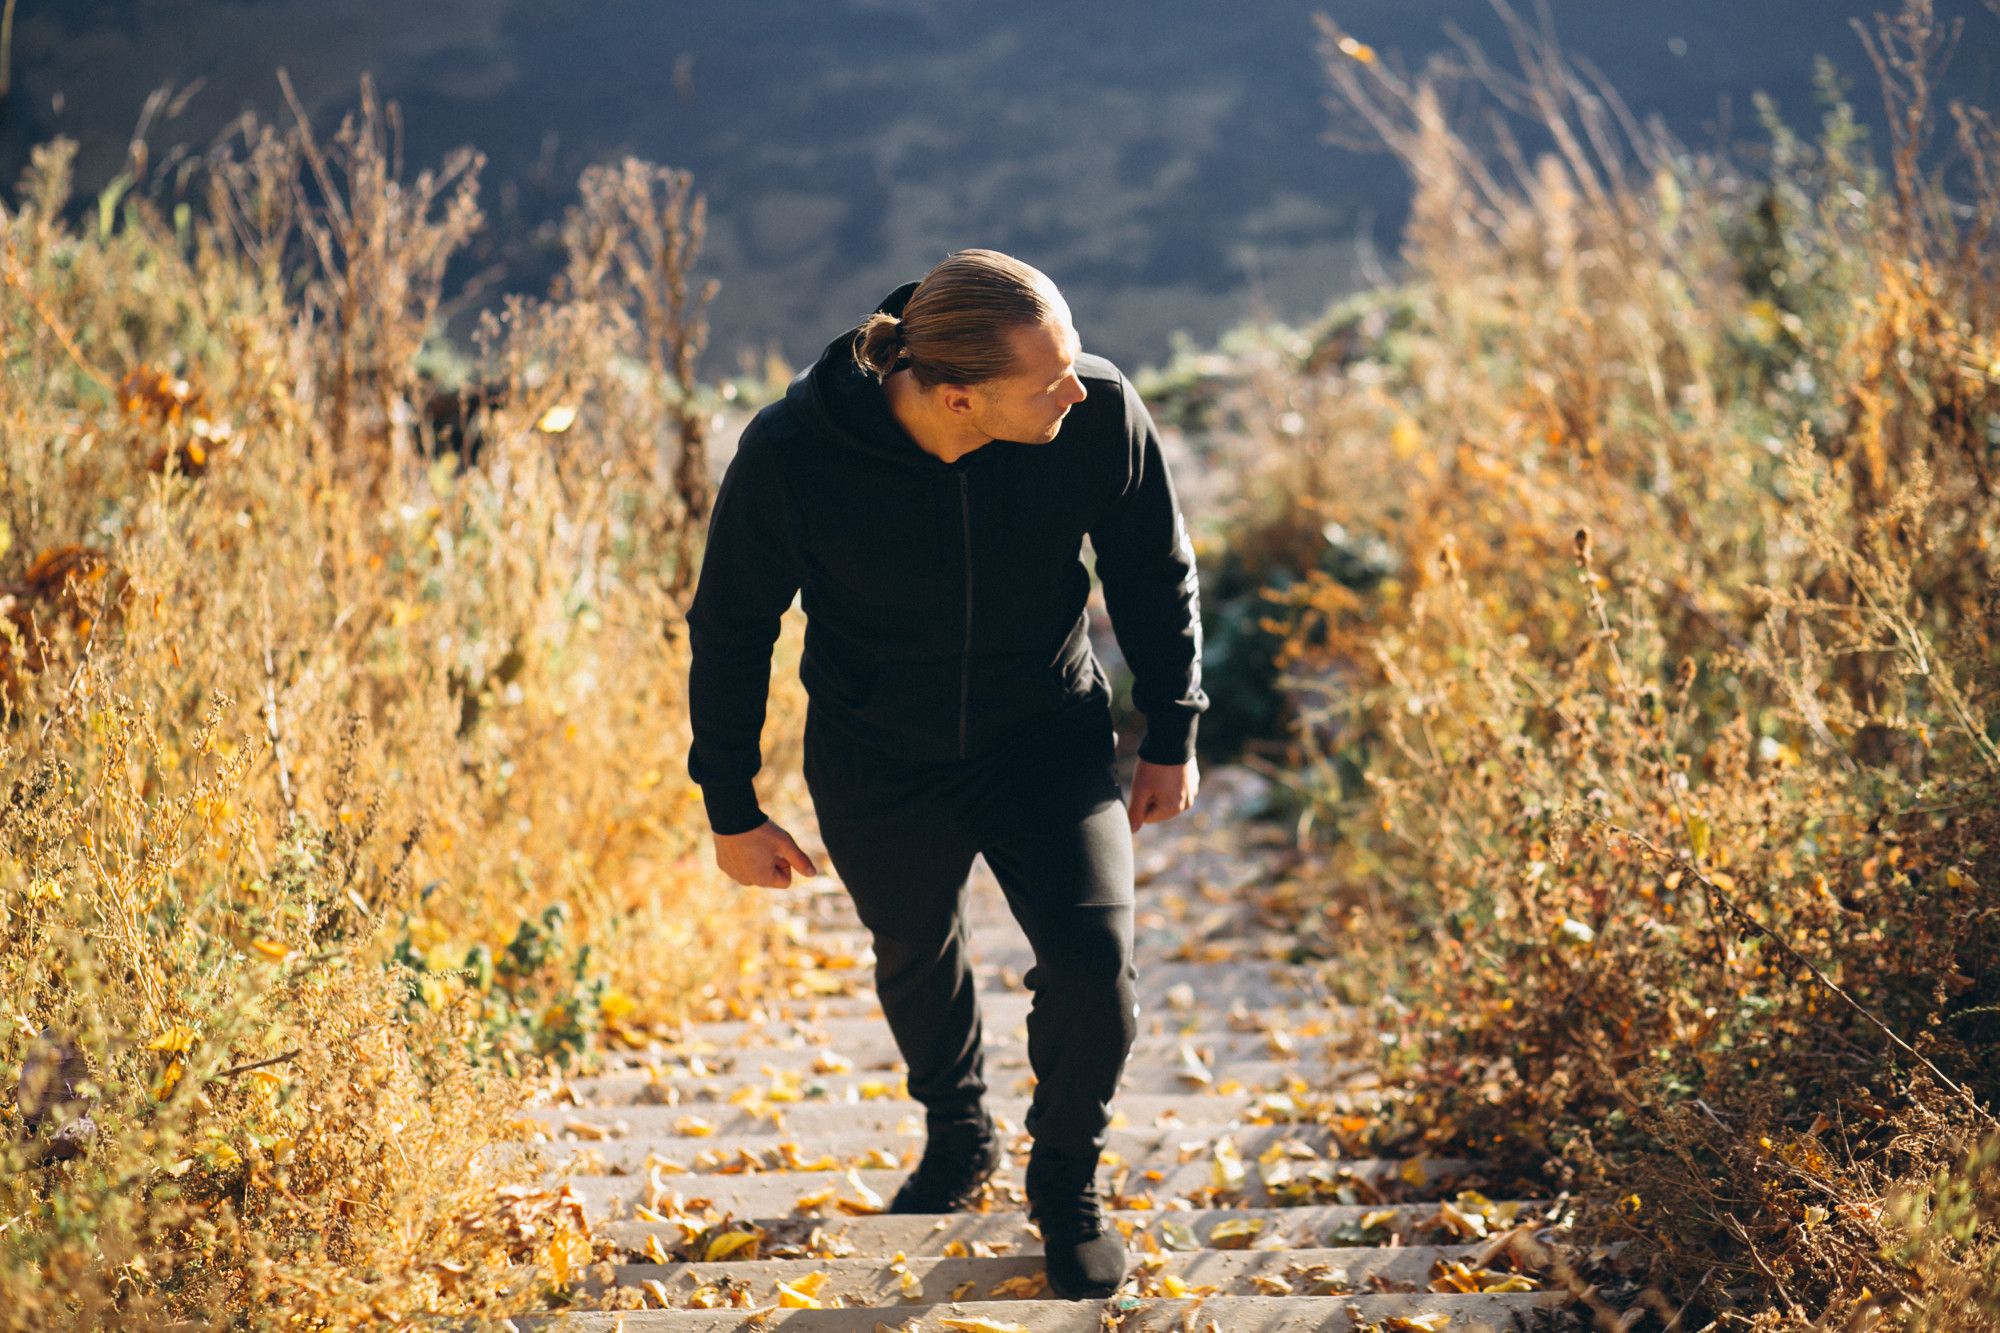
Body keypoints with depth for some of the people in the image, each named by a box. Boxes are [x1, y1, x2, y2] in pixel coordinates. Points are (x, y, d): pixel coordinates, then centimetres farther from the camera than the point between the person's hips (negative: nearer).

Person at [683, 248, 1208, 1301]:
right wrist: (732, 810, -4)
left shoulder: (1099, 412, -26)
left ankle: (1067, 1184, 17)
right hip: (879, 770, 0)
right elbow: (730, 629, -11)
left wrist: (1171, 737, 2)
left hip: (1050, 741, 0)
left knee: (1095, 965, -13)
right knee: (917, 962, 21)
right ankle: (959, 1136, 54)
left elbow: (1155, 571, -5)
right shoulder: (791, 456, -29)